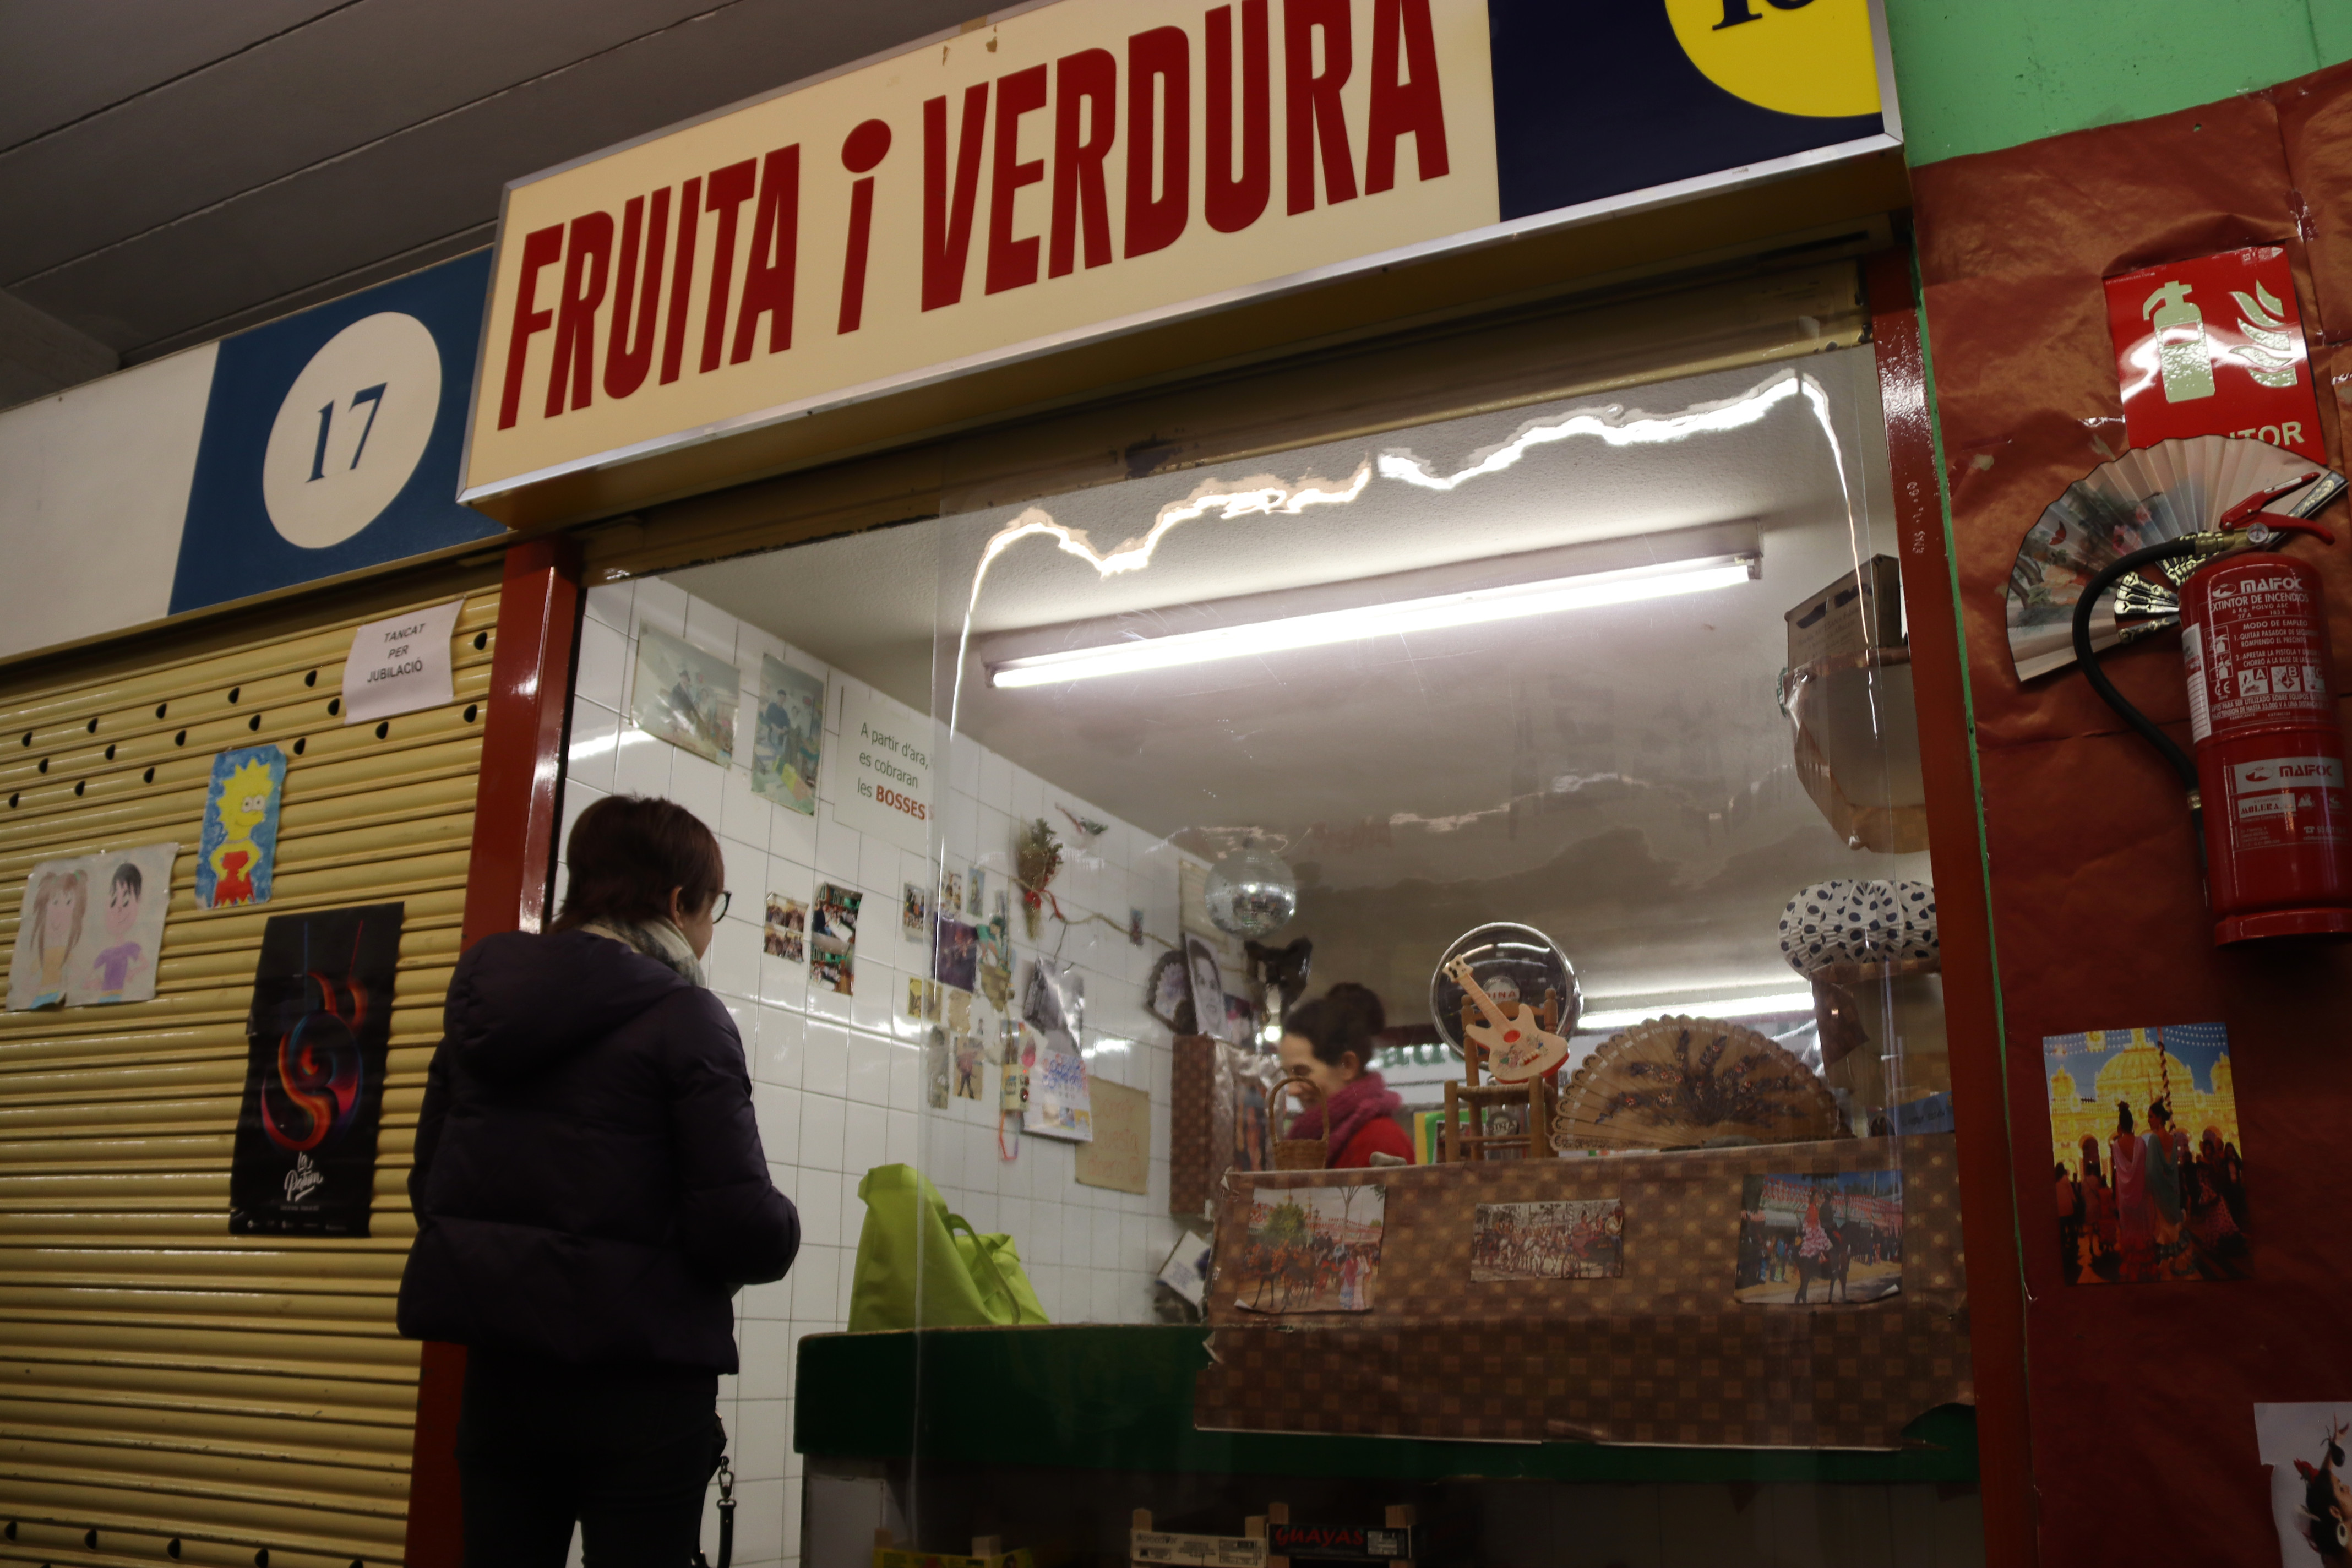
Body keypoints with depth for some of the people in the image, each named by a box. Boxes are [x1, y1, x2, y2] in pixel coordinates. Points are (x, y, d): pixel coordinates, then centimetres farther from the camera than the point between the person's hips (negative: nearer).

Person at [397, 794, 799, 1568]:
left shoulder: (482, 1006, 7)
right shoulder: (684, 1019, -12)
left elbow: (428, 1187, 13)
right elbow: (741, 1226, -17)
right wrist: (781, 1228, 4)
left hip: (498, 1367, 6)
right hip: (637, 1379, -6)